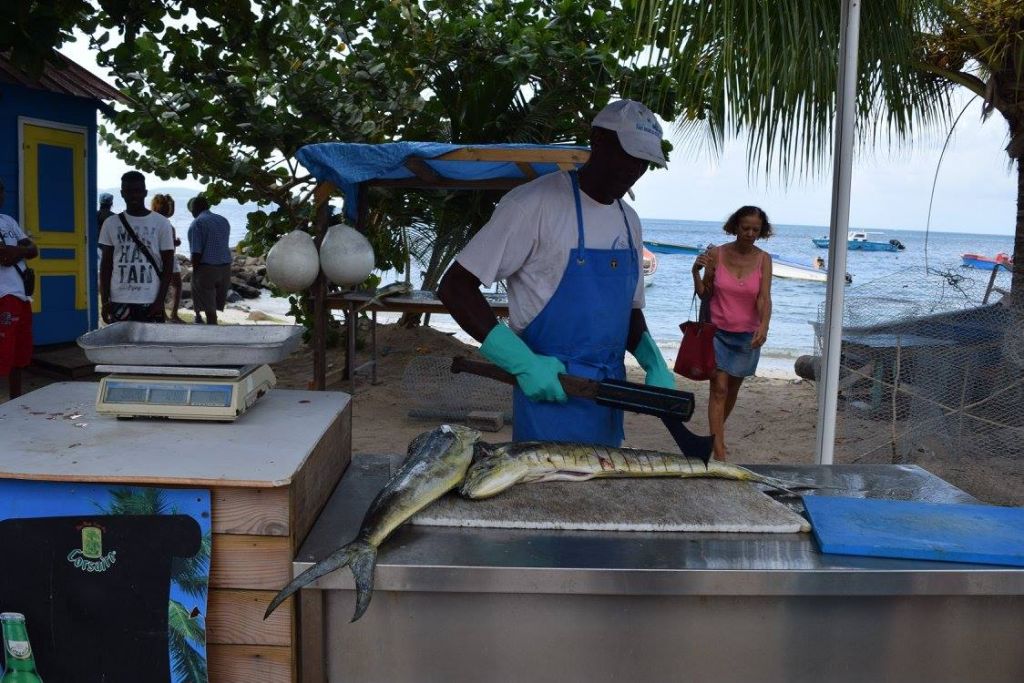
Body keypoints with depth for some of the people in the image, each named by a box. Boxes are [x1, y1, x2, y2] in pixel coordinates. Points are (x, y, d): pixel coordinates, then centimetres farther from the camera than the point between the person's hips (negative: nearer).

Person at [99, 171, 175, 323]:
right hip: (119, 301, 2)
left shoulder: (161, 223, 1)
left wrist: (160, 300, -7)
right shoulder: (111, 224, 6)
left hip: (150, 302, -2)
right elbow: (106, 265, 9)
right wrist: (105, 301, 1)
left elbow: (168, 266, 1)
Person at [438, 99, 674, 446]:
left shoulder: (629, 221, 10)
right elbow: (454, 288, -15)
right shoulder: (535, 203, -13)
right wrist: (524, 363, -23)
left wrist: (654, 363, -2)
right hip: (548, 387, -7)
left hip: (610, 392, 7)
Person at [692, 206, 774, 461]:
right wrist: (696, 273, -16)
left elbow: (764, 298, -15)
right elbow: (705, 295, 1)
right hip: (717, 331, -2)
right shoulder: (716, 254, -7)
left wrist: (763, 326, -32)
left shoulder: (763, 260, -6)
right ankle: (719, 452, -9)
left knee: (732, 389, 14)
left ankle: (716, 435, 37)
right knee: (719, 388, -9)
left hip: (747, 335, 2)